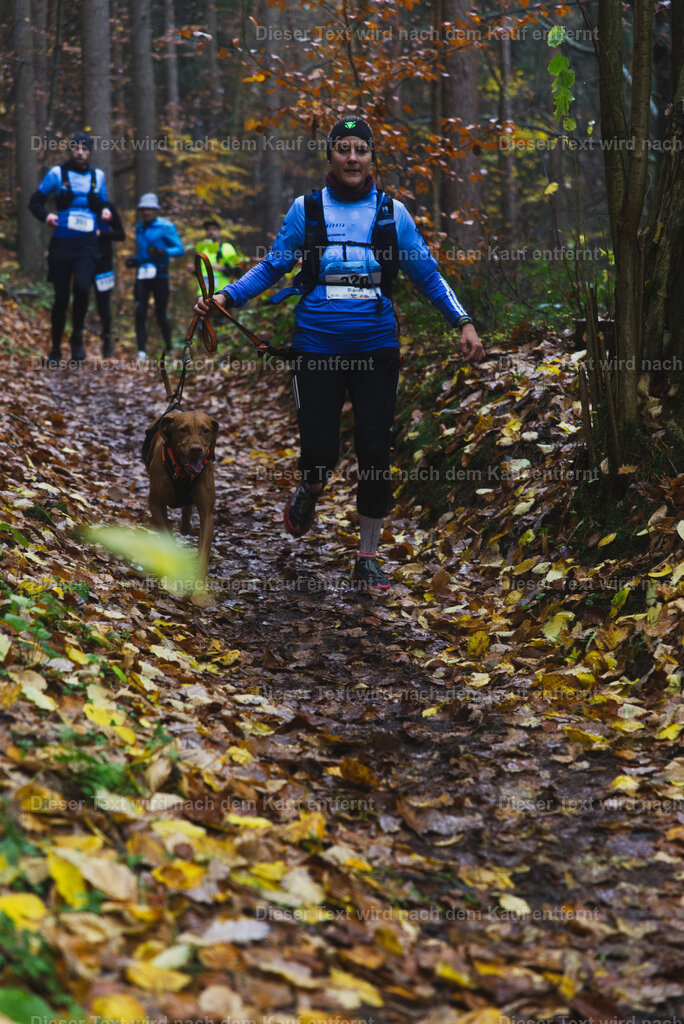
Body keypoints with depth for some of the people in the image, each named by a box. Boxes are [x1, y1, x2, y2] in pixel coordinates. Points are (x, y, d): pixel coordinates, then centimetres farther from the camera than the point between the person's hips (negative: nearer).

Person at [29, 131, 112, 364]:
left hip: (87, 243, 1)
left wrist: (105, 212, 0)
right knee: (61, 297, 1)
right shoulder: (57, 173, 2)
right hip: (61, 242, -1)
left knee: (82, 287, -23)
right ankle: (55, 349, 18)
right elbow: (35, 202, 5)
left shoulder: (97, 175, 11)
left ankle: (77, 337, -1)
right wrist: (46, 216, -15)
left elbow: (102, 204, 24)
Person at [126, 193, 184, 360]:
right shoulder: (140, 228, 16)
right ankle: (141, 351, -14)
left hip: (159, 275, -5)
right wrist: (134, 260, 9)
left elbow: (180, 249, -10)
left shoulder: (165, 227, -4)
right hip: (142, 275, 5)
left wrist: (162, 252, -26)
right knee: (140, 313, -11)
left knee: (160, 316, 2)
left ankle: (169, 349, 23)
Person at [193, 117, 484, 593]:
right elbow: (272, 267, 12)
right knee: (320, 453, -7)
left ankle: (368, 557, 11)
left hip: (376, 349, 1)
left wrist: (463, 322, 1)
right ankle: (309, 492, 31)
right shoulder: (306, 210, 6)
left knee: (375, 453, -3)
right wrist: (225, 297, -1)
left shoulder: (392, 212, 7)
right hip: (317, 350, -1)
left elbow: (427, 273, 10)